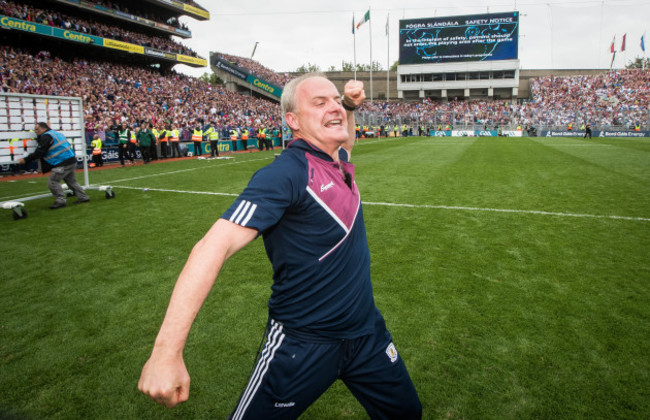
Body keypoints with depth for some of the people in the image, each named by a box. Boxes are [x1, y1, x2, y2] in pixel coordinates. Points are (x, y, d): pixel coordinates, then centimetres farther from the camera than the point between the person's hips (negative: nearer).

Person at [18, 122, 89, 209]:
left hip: (63, 163, -10)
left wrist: (25, 159, -7)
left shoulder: (46, 136, -8)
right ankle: (83, 197, 21)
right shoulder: (55, 133, 19)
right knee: (71, 181, 19)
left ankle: (61, 200, -4)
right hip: (72, 161, 10)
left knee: (53, 182, -5)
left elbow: (39, 152, -12)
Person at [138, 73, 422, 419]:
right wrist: (166, 352, -39)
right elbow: (215, 246, -33)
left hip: (368, 333, 7)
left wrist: (351, 107, 11)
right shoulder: (285, 173, -23)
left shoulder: (340, 161, 1)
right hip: (303, 346, -7)